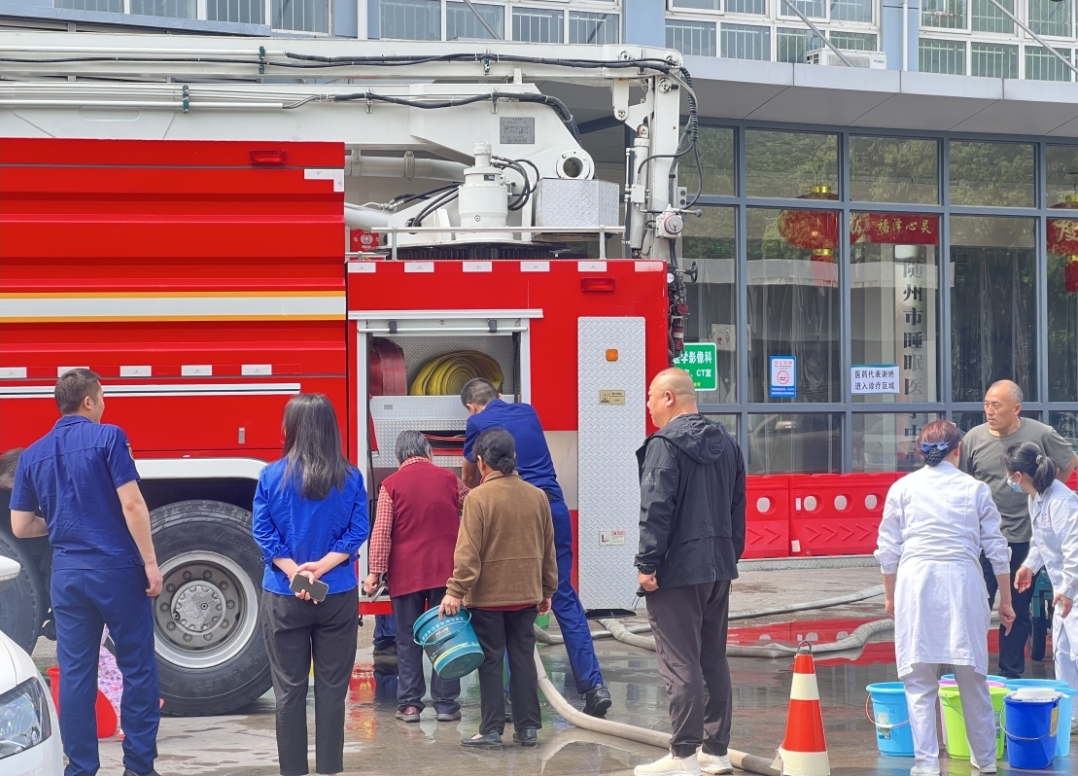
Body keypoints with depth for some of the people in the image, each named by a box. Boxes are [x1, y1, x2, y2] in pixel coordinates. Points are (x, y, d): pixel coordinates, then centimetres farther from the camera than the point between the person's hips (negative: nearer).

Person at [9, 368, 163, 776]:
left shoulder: (33, 455, 9)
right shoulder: (108, 438, -6)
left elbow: (20, 526, 11)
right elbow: (131, 504, -13)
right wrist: (150, 561, -8)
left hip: (67, 573, 4)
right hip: (117, 568, -4)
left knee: (75, 673, 7)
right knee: (137, 668, 5)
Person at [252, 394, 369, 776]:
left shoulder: (272, 476, -4)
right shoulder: (350, 478, -2)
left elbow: (263, 532, -7)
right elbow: (357, 532, -6)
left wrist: (293, 572, -12)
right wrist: (323, 566, -11)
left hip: (283, 597, 0)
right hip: (338, 596, 1)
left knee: (289, 687, 6)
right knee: (332, 686, 7)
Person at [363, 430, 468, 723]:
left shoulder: (391, 484, -3)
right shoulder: (449, 479, 3)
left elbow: (381, 533, -8)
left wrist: (376, 571, -5)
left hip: (405, 573, -1)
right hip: (445, 570, 1)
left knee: (408, 641, 6)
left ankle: (409, 704, 4)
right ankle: (445, 703, 6)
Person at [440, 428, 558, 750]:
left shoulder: (478, 498, -13)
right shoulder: (537, 496, 2)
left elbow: (468, 552, -16)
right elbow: (548, 548, 9)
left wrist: (455, 591, -11)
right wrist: (547, 590, 18)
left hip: (488, 596, -4)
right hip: (527, 594, 4)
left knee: (491, 662, 3)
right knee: (523, 659, 11)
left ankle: (492, 731, 4)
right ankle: (528, 728, 14)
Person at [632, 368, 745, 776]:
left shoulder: (665, 444, -13)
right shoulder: (726, 443, 13)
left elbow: (655, 509, -19)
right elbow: (738, 506, 16)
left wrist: (646, 563, -15)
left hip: (677, 570, -8)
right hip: (718, 567, 8)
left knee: (680, 665, -5)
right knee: (714, 661, 14)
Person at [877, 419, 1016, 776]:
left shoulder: (903, 488, 6)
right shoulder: (975, 489, 7)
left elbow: (887, 549, 7)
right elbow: (997, 550, 8)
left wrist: (890, 596, 19)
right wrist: (1005, 601, 16)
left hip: (916, 580, -1)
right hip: (963, 582, 1)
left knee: (919, 681, 4)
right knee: (972, 679, 12)